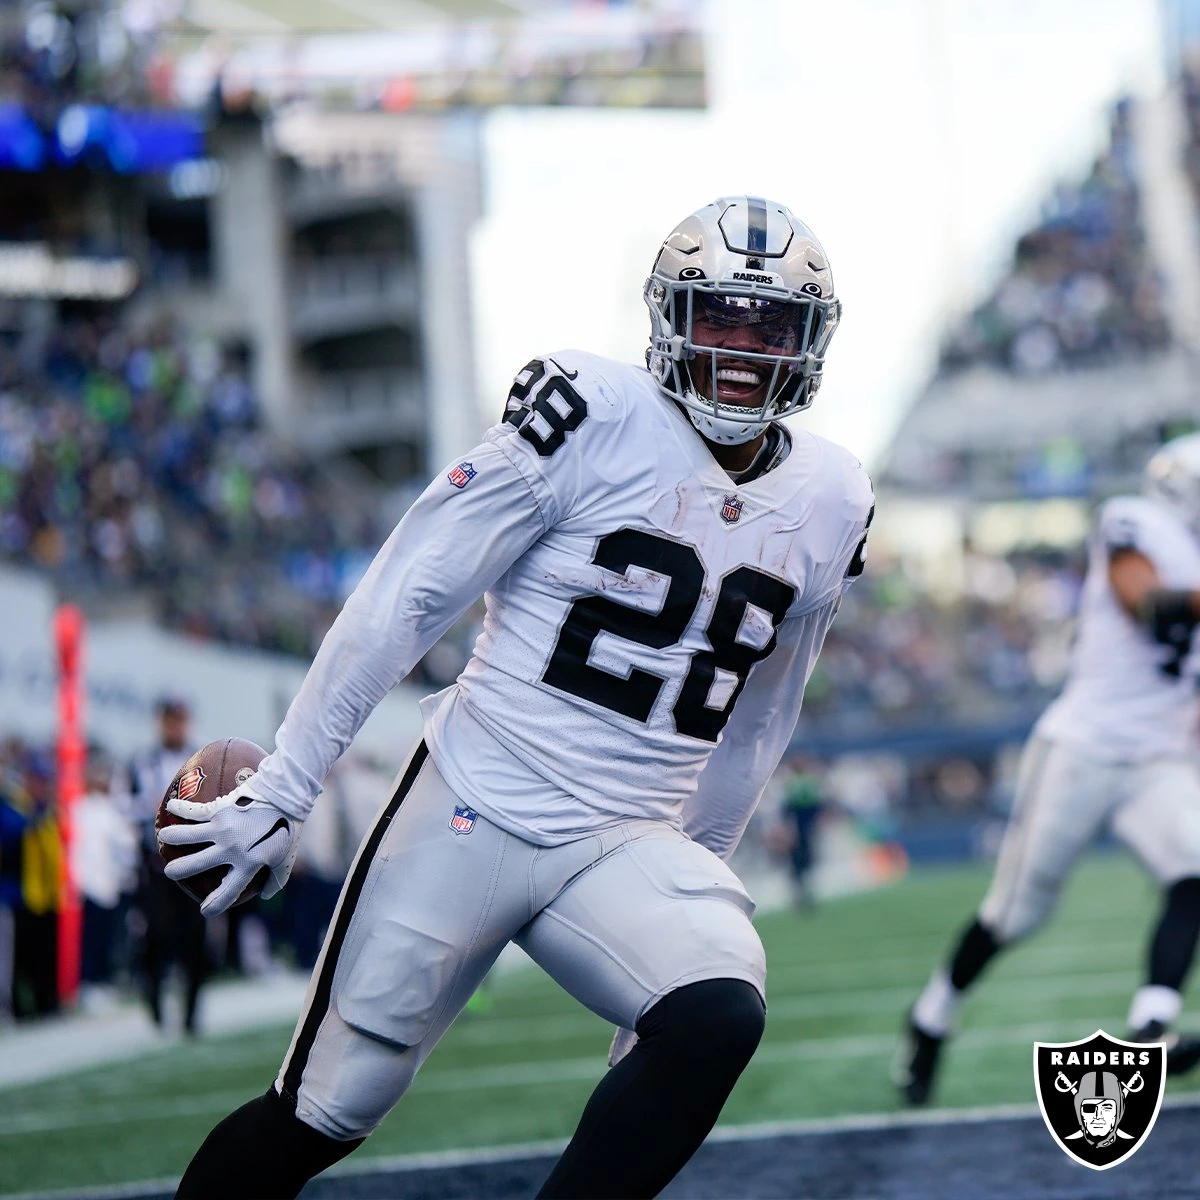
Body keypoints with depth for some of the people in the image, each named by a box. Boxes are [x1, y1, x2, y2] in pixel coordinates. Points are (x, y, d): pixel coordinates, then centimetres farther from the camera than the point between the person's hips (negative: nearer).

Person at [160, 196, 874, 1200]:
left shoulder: (830, 505, 6)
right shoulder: (594, 417, -11)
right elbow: (402, 601, -8)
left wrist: (699, 878, 24)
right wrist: (279, 792, -8)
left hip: (624, 849, 4)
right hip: (473, 812, -4)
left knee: (719, 1021, -26)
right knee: (324, 1115, 1)